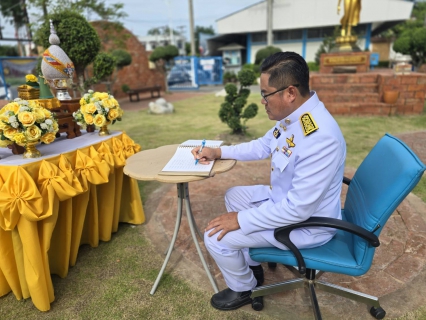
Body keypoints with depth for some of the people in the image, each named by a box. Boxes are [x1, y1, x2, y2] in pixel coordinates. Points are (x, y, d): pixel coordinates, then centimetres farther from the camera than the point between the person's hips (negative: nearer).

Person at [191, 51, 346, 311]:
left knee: (216, 238, -11)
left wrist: (241, 220, -24)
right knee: (234, 196, 21)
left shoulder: (319, 138, -36)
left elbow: (299, 209, -32)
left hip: (306, 224, -9)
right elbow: (262, 146, 11)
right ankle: (251, 265, 33)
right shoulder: (292, 115, -6)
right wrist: (219, 151, 2)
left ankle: (244, 289, 21)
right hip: (285, 198, 9)